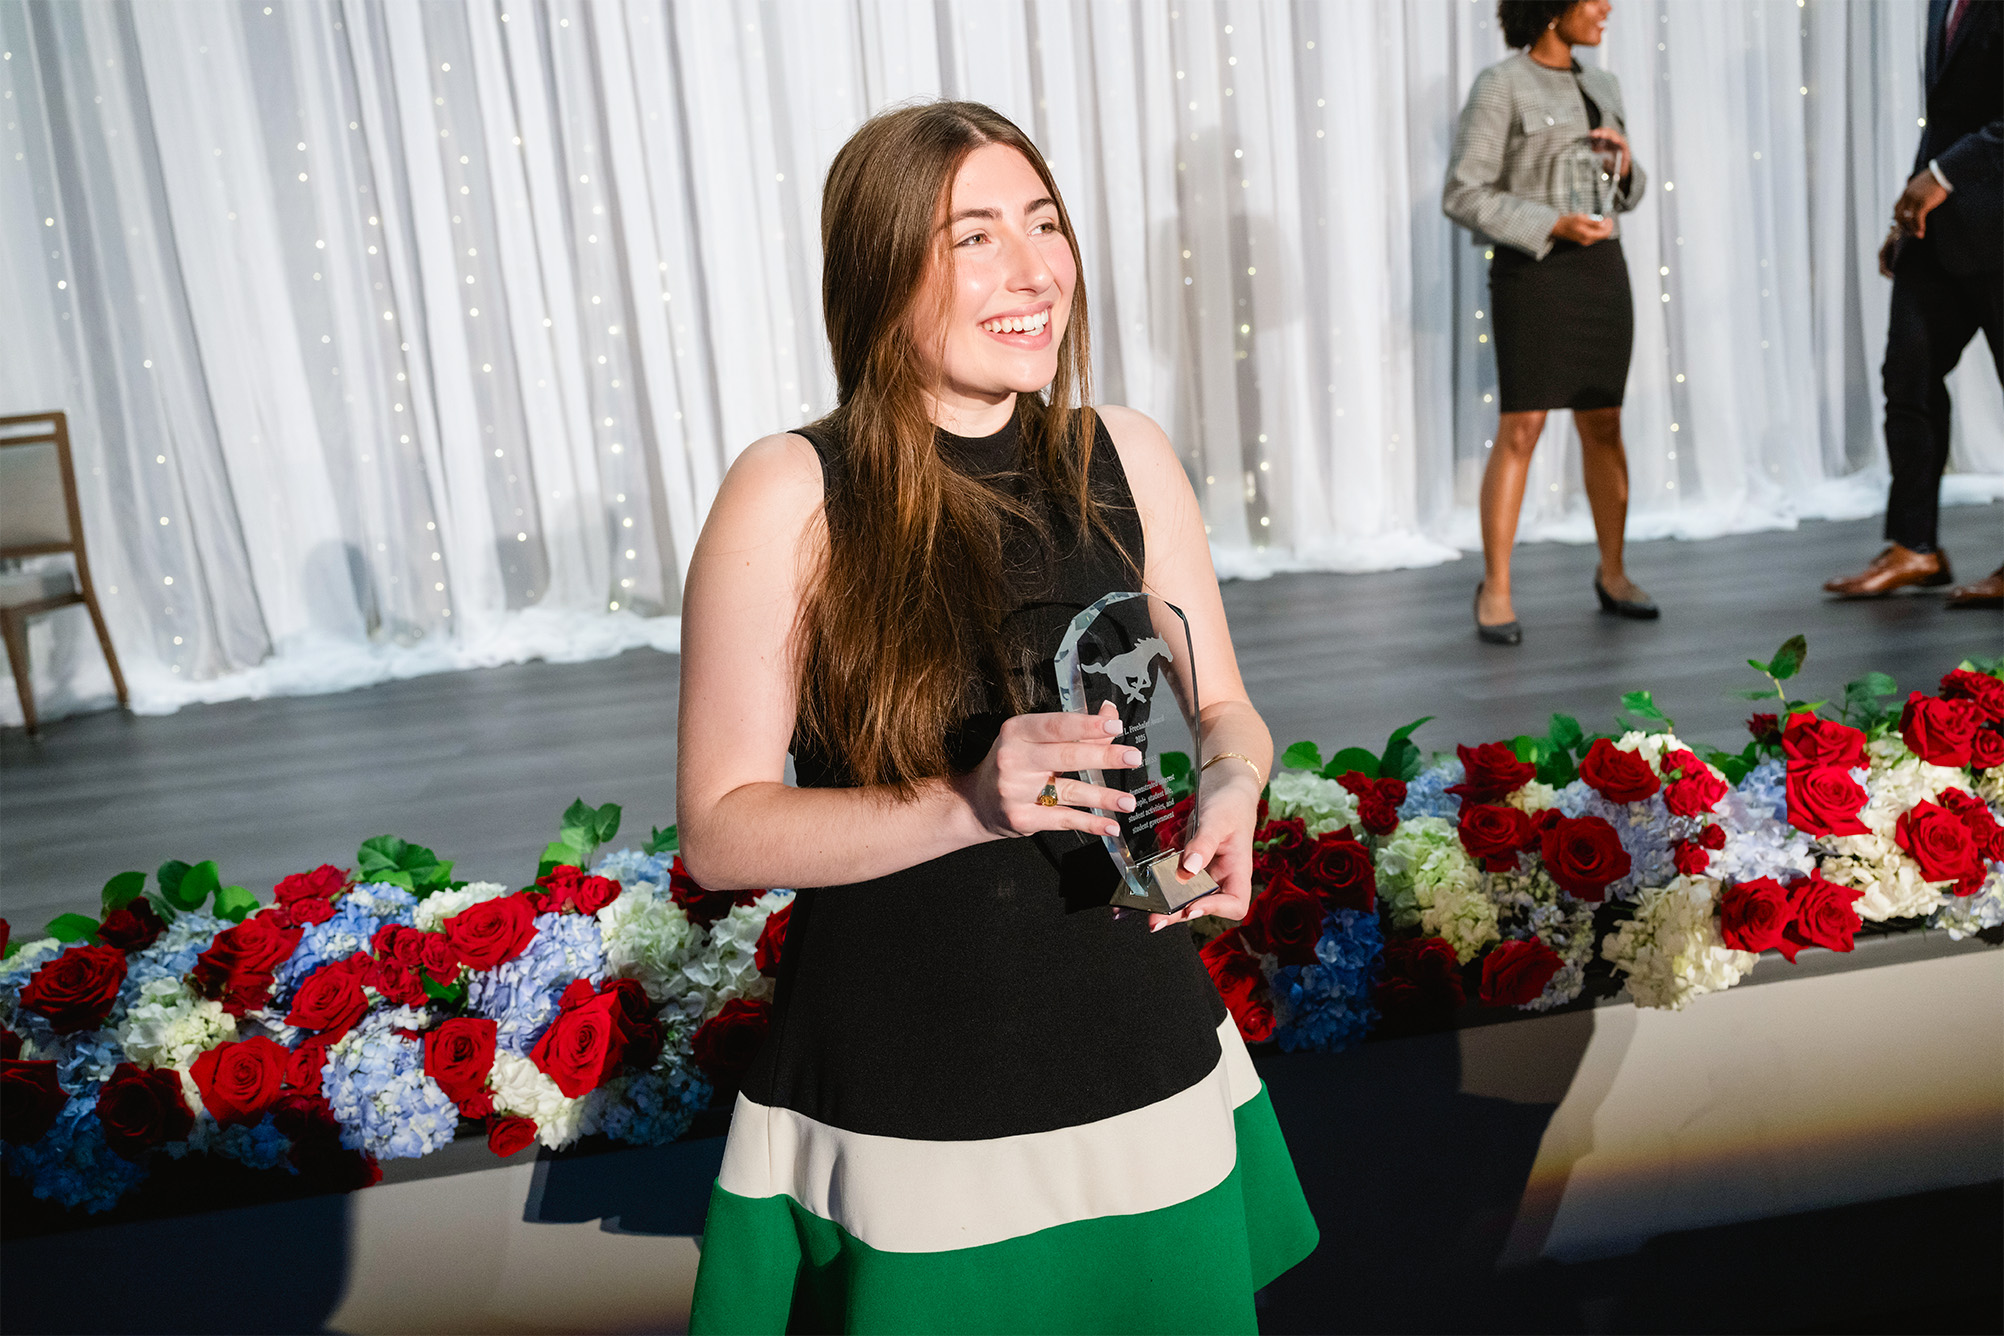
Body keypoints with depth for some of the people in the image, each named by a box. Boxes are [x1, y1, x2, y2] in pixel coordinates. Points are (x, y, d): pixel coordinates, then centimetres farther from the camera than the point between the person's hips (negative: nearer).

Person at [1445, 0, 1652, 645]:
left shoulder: (1601, 87, 15)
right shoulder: (1498, 86, -5)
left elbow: (1623, 194, 19)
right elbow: (1464, 196, -11)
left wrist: (1624, 165, -4)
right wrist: (1552, 226, -20)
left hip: (1600, 272, 6)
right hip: (1532, 273, -6)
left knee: (1604, 425, 7)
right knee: (1521, 430, -11)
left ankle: (1613, 575, 18)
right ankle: (1495, 591, -5)